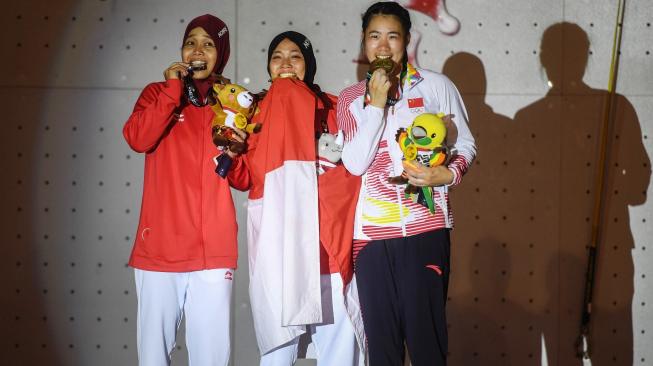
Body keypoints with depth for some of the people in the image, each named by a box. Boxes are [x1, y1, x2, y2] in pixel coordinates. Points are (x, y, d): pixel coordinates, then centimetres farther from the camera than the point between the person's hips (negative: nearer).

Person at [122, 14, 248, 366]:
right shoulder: (158, 93, 10)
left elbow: (245, 180, 9)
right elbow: (138, 139, -11)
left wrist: (233, 155, -10)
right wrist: (173, 89, -9)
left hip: (213, 249, 0)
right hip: (159, 245, 0)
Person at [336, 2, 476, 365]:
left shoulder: (436, 85, 4)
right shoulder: (351, 98, 9)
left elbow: (466, 143, 9)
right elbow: (355, 163, -3)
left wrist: (450, 174, -12)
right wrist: (377, 102, -7)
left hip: (426, 226, -2)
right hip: (372, 230, 2)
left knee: (425, 333, -4)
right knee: (380, 335, 4)